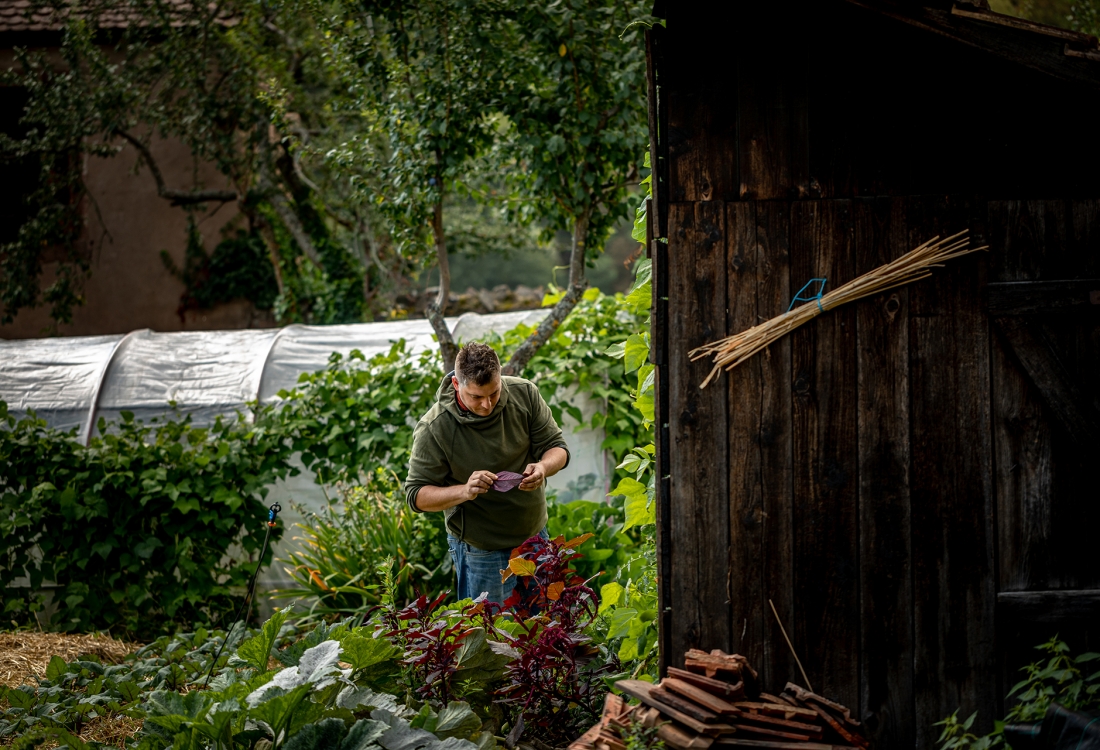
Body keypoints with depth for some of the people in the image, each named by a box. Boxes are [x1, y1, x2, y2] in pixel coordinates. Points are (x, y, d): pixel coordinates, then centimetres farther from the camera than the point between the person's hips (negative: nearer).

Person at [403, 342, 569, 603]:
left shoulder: (525, 394, -13)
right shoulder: (433, 429, -23)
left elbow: (556, 446, -4)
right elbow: (416, 494, -17)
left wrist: (544, 467, -29)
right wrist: (464, 491, -36)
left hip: (535, 534, 5)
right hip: (481, 550, -4)